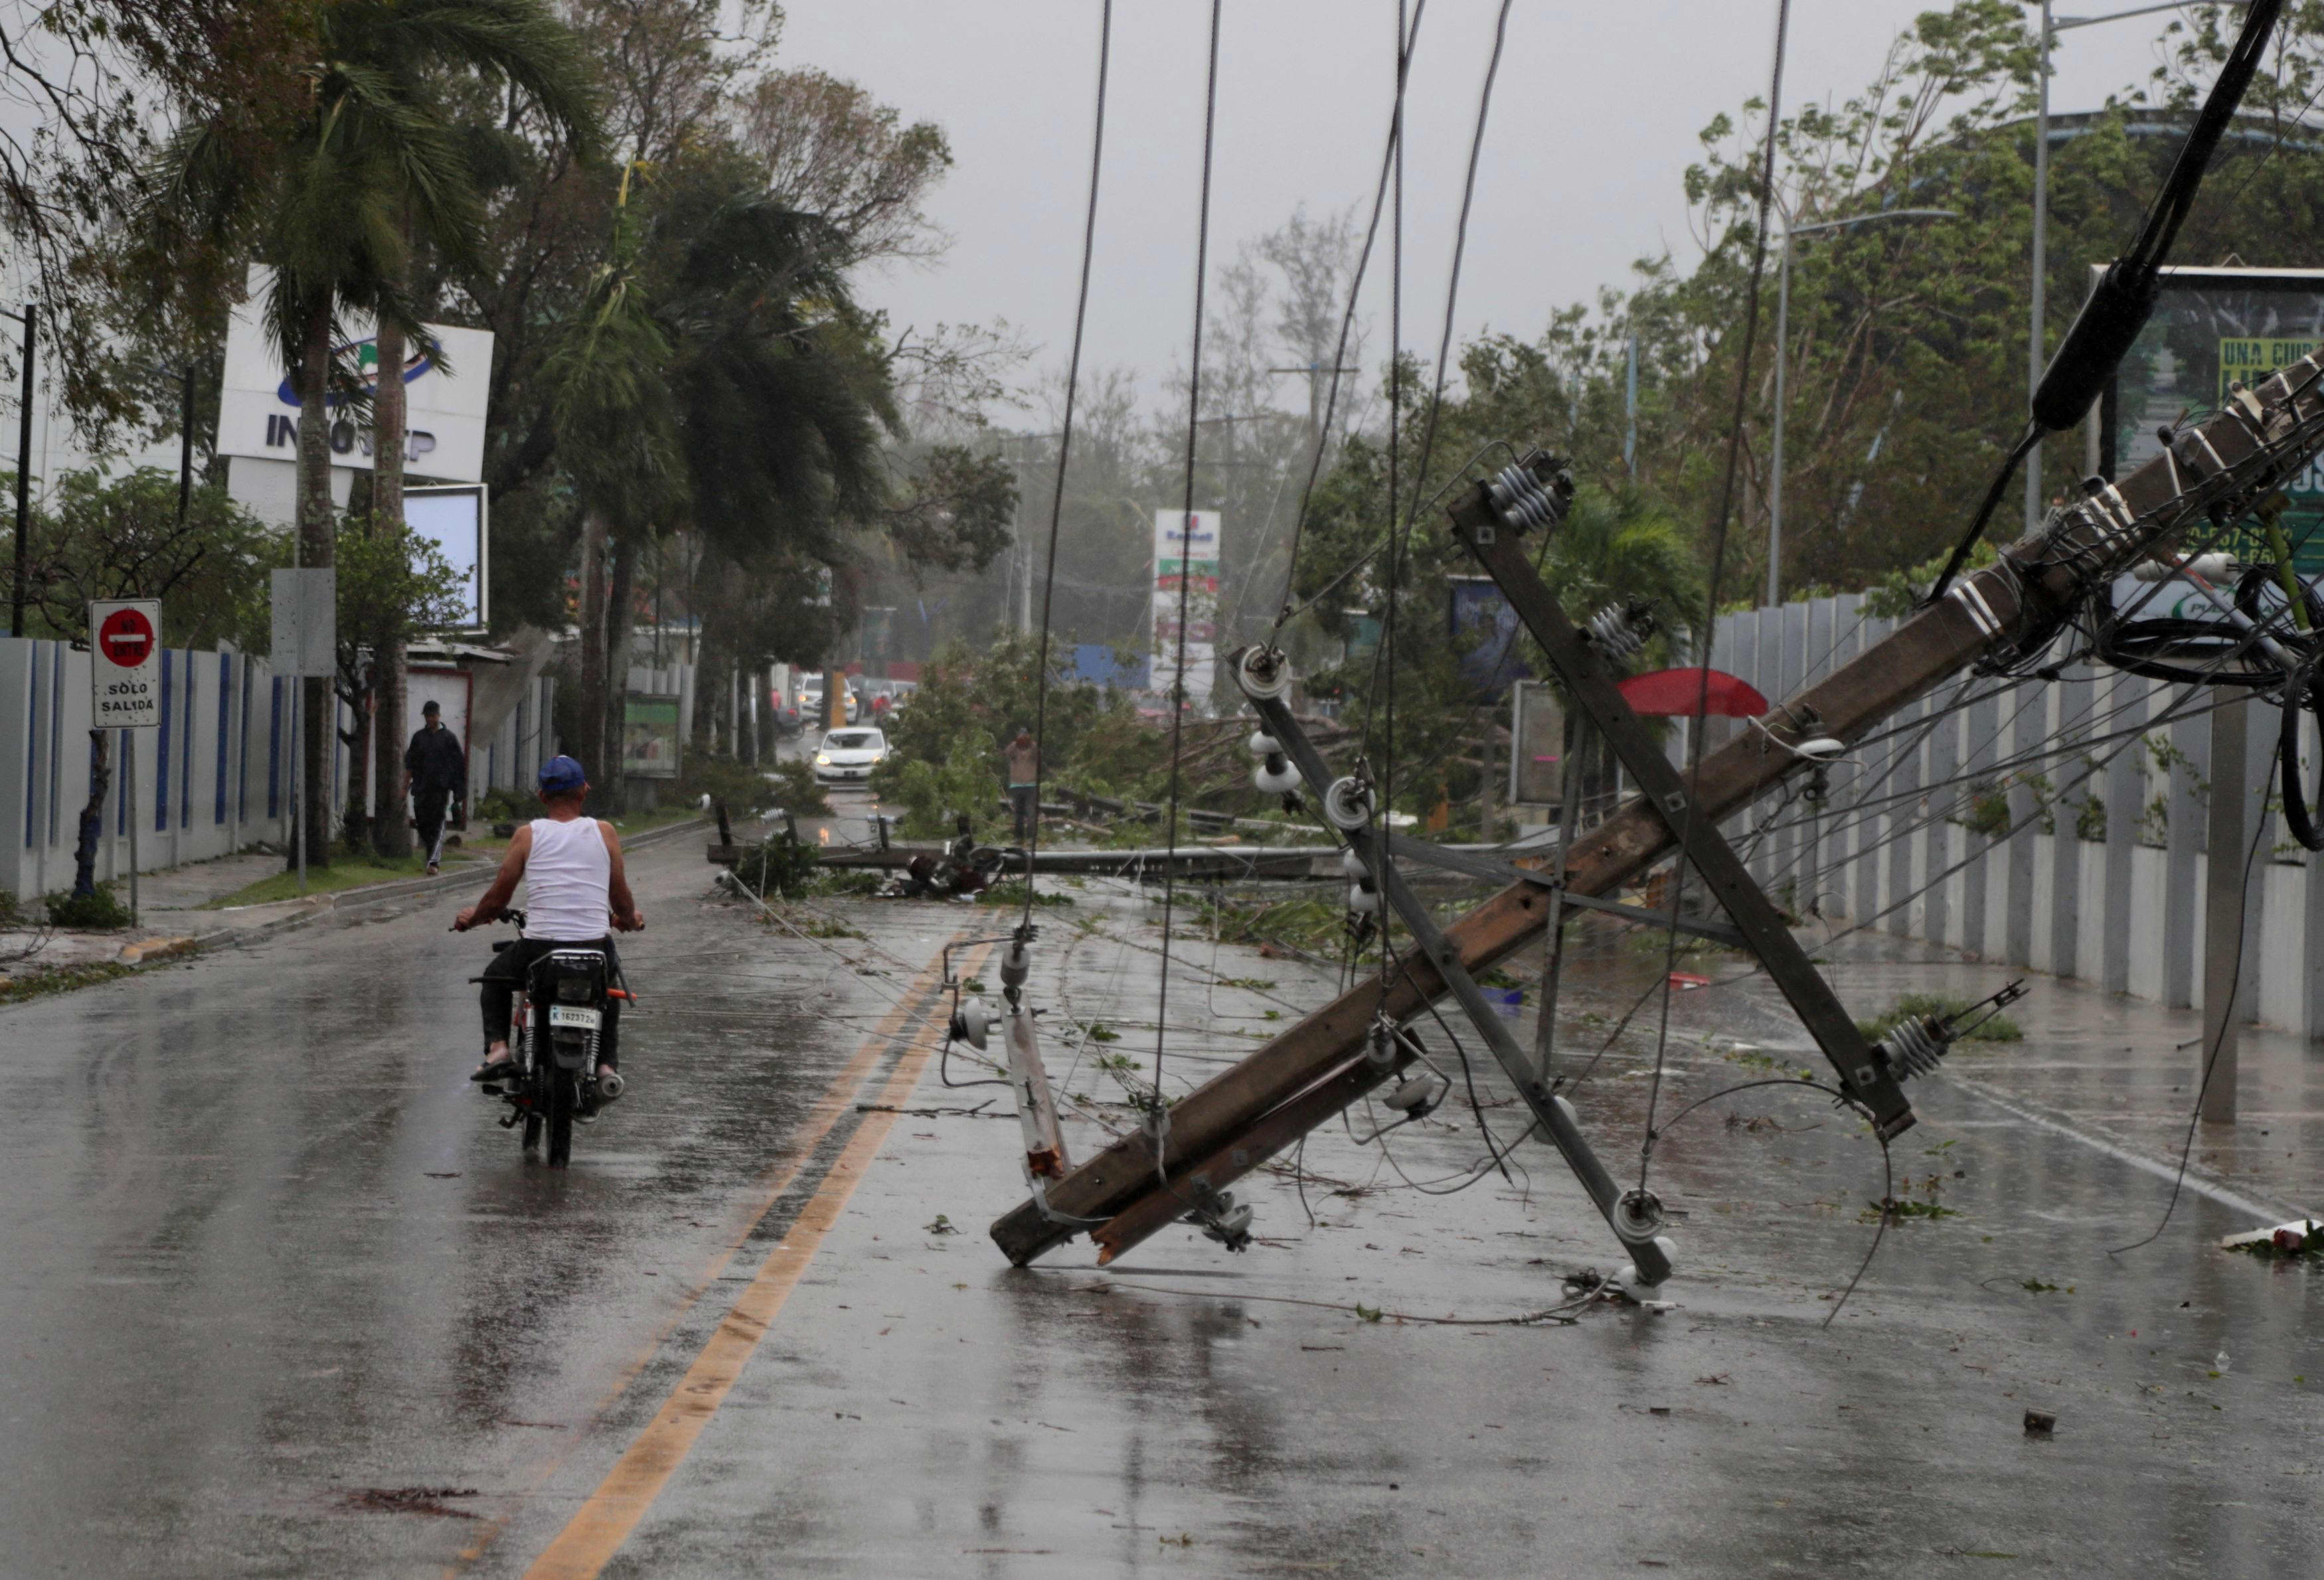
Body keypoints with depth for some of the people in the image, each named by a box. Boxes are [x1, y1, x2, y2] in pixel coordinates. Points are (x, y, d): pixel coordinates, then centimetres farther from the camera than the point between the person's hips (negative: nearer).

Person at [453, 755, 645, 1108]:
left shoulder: (528, 835, 2)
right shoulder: (603, 833, 4)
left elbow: (497, 898, 4)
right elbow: (622, 900, 9)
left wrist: (473, 916, 27)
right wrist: (630, 919, 33)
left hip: (538, 949, -1)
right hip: (595, 950, 1)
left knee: (495, 978, 30)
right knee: (612, 976, 36)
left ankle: (497, 1048, 9)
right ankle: (607, 1063, 23)